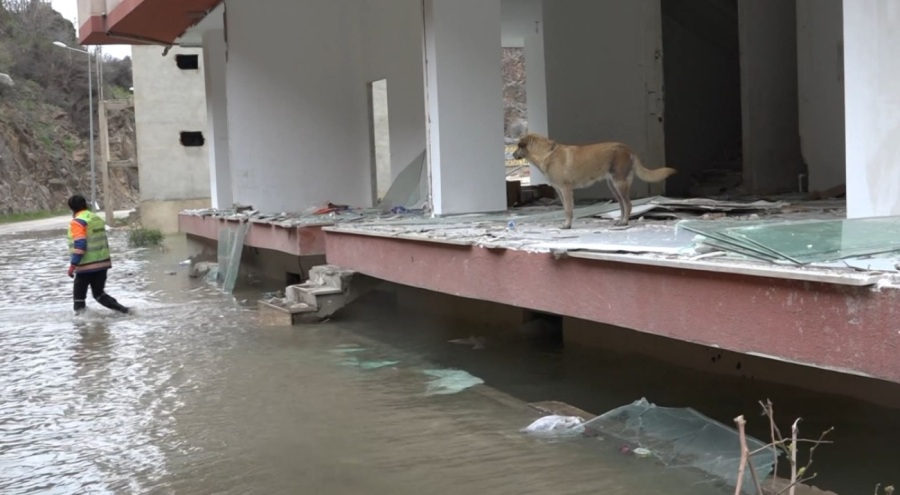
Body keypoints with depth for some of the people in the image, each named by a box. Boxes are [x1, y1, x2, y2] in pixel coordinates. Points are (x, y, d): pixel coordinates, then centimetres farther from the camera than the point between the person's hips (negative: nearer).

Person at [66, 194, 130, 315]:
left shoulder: (77, 222, -12)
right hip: (102, 263, 7)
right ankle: (120, 308, 3)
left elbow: (79, 246, -20)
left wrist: (72, 265, -18)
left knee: (79, 295, 6)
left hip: (86, 266, -7)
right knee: (99, 293, 16)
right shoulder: (98, 218, 13)